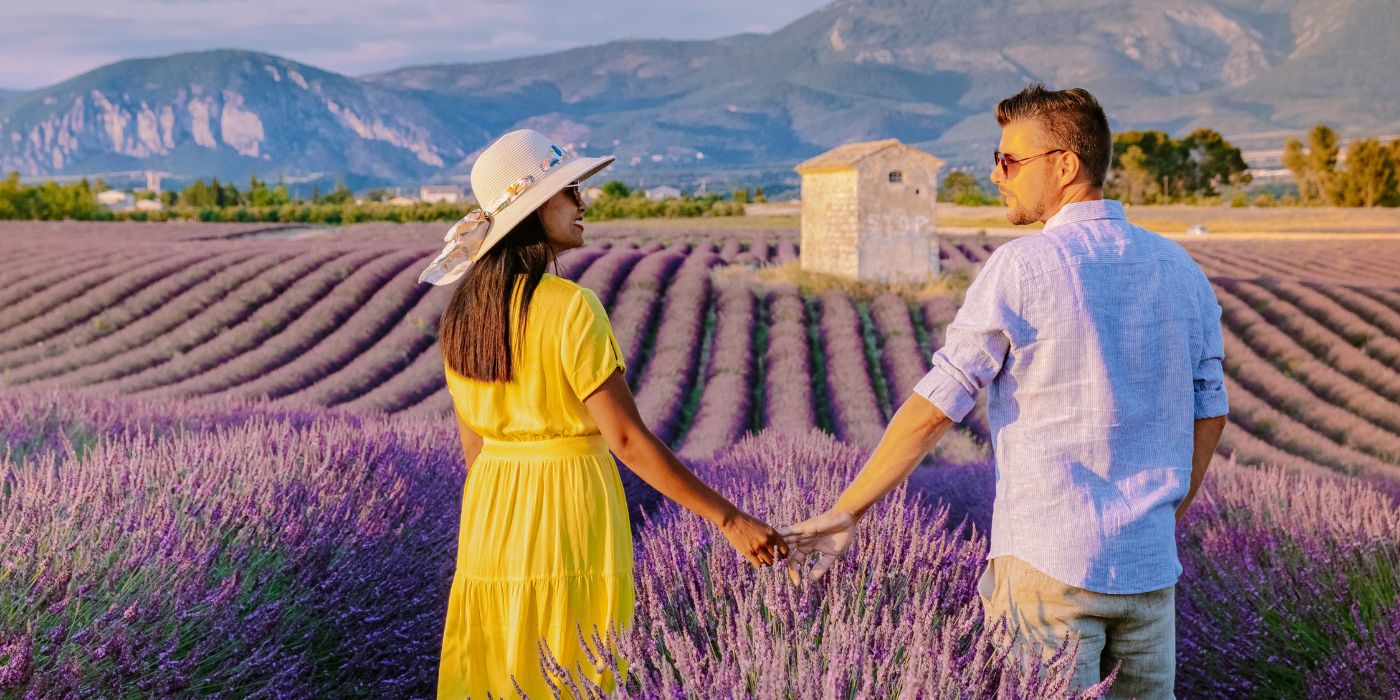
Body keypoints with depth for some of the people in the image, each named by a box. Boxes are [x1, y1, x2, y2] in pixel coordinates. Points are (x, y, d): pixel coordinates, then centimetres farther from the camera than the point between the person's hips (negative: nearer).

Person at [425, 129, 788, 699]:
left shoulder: (464, 310, 3)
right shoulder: (570, 307, -18)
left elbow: (472, 444, 10)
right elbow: (627, 439, -20)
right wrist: (729, 519, -17)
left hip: (490, 522, 7)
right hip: (570, 514, -7)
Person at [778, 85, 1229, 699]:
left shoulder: (1023, 268, -13)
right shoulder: (1180, 270, 6)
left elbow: (934, 407, -12)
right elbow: (1208, 414, 12)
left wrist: (845, 512, -5)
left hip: (1047, 563, -6)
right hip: (1148, 568, 6)